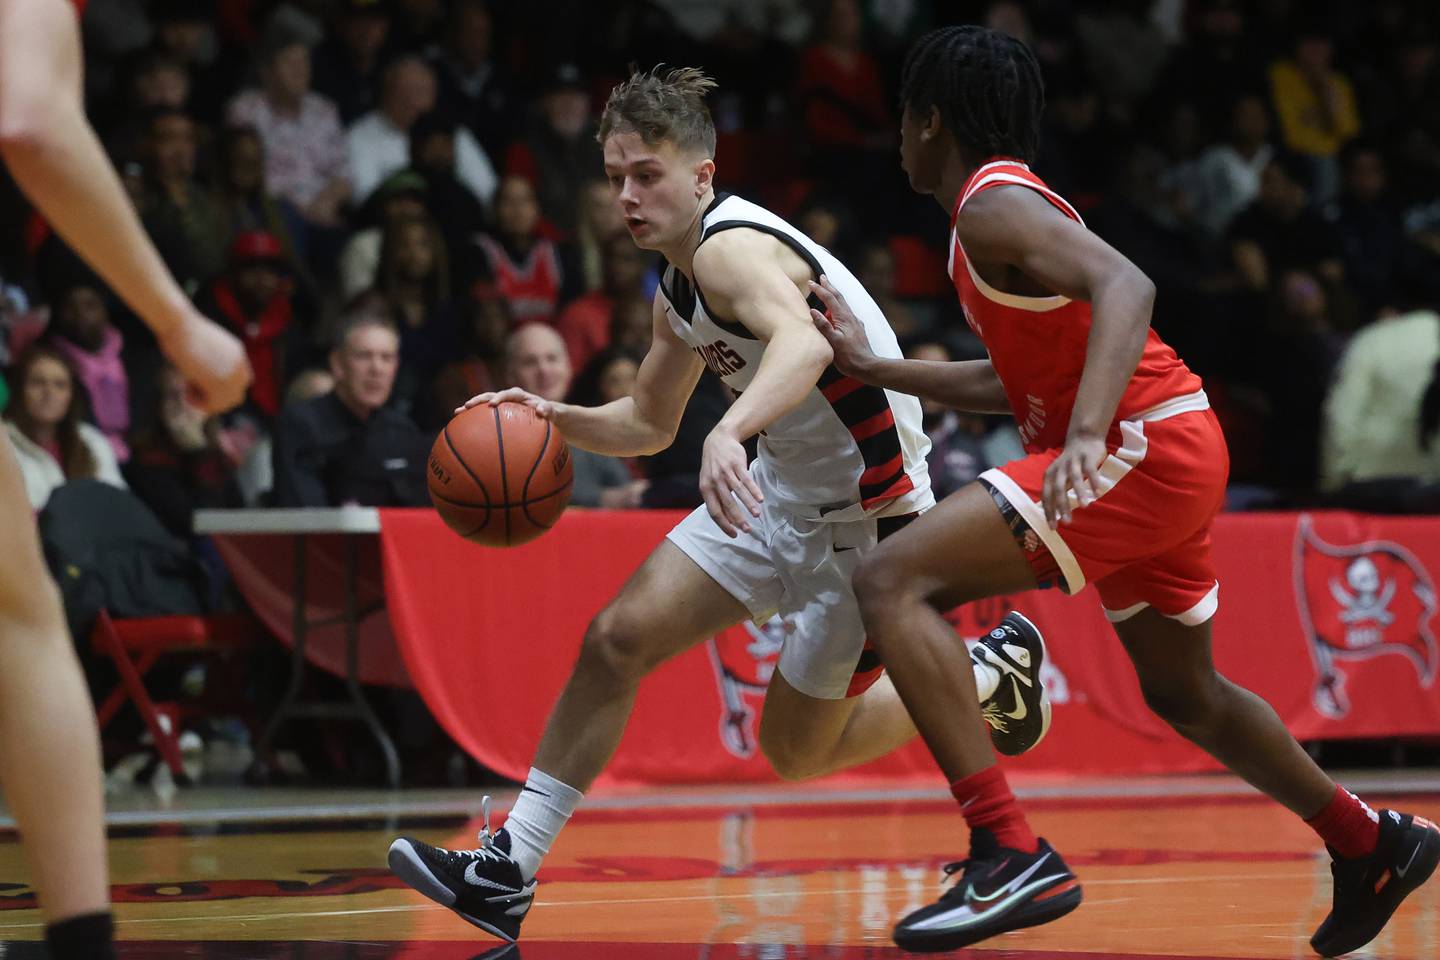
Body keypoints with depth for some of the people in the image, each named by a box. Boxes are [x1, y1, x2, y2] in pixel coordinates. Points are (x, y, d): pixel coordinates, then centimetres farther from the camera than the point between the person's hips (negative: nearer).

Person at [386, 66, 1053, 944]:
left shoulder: (732, 248, -25)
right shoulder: (680, 293, 6)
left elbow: (806, 343, -48)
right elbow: (649, 423, 21)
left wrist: (731, 431, -66)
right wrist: (558, 419, 1)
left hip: (866, 522, -9)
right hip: (780, 493, 9)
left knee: (796, 751, 4)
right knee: (617, 639, -5)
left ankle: (990, 677, 25)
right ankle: (508, 870, -3)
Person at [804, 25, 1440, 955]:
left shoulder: (995, 205, -10)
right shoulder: (1005, 202, 20)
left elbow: (1124, 286, -28)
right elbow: (1016, 381, 27)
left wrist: (1086, 432, -41)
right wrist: (873, 366, 28)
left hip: (1144, 449, -10)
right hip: (1173, 458, 10)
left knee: (894, 581, -19)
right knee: (1184, 694, 30)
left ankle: (1011, 857, -27)